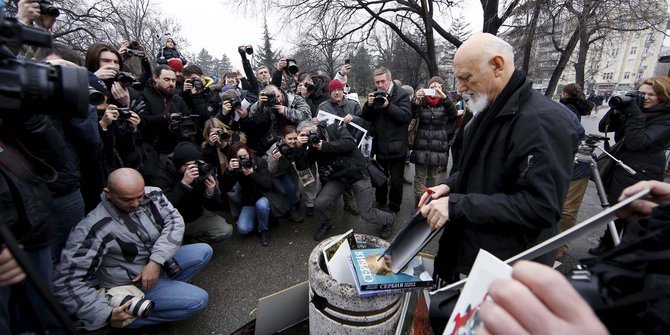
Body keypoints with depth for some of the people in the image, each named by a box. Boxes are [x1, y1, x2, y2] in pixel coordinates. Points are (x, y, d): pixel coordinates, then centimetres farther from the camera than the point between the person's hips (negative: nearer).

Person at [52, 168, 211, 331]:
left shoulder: (152, 195, -16)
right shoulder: (93, 230, -27)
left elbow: (174, 220, -15)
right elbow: (67, 281, -23)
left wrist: (157, 261, -25)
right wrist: (106, 314, -29)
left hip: (160, 261, 6)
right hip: (132, 284, -6)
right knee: (198, 299, -15)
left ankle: (170, 287, 1)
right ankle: (130, 319, 0)